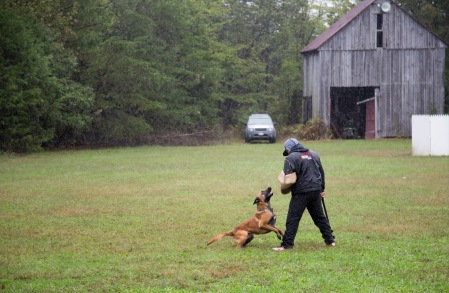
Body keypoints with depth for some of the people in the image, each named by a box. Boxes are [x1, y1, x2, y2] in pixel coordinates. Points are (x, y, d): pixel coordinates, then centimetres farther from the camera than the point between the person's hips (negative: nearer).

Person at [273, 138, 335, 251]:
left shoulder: (291, 158, -8)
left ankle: (287, 244, -6)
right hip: (316, 191, 6)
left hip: (301, 192, -6)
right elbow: (321, 173, 19)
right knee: (320, 217, 18)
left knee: (292, 219, -3)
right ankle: (330, 240, 22)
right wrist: (321, 189, 25)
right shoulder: (314, 155, 14)